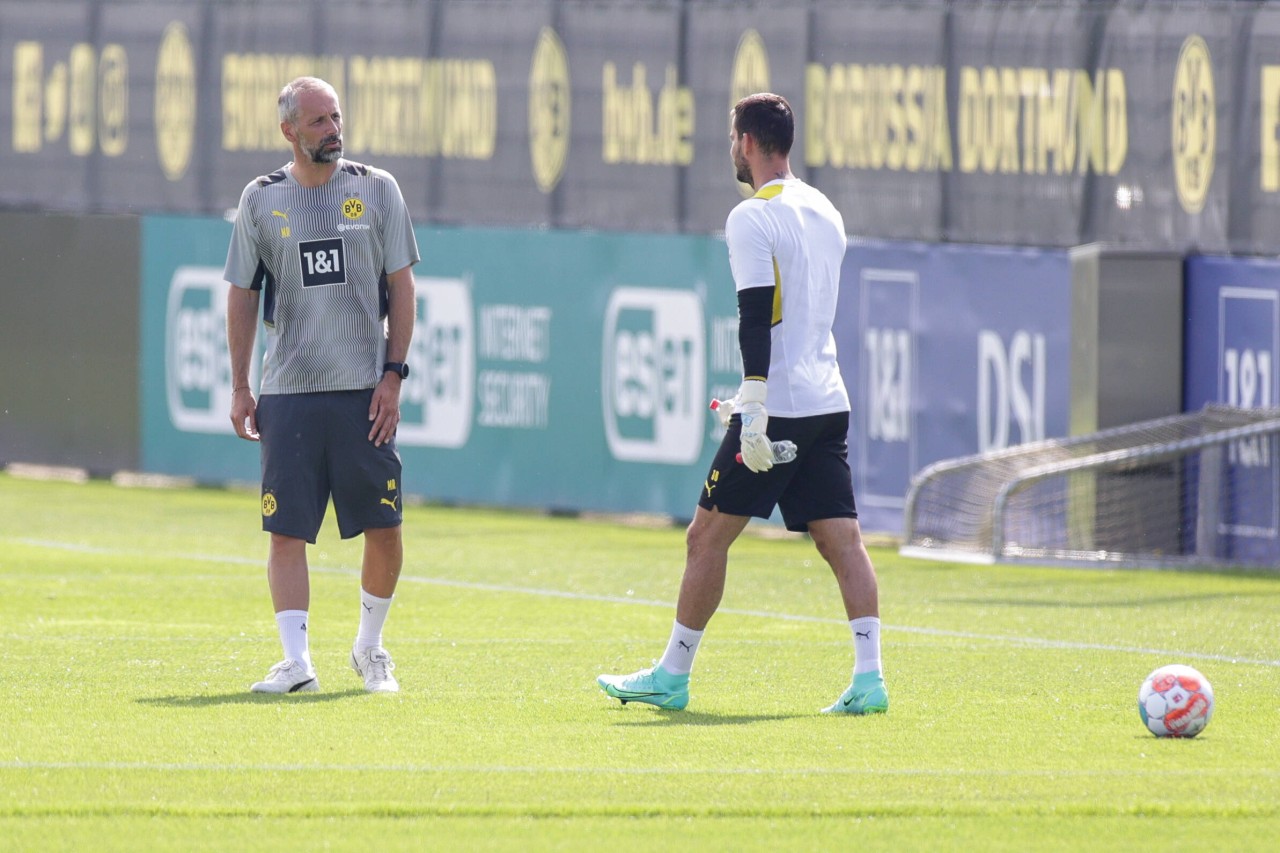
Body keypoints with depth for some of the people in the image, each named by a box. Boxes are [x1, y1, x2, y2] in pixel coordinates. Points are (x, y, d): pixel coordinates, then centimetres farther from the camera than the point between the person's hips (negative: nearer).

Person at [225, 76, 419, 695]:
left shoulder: (377, 190, 4)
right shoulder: (261, 199, 5)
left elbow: (401, 288, 4)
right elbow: (243, 296, 10)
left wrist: (393, 376, -4)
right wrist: (239, 388, 5)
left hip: (364, 389, 0)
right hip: (288, 390, 0)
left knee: (383, 528, -1)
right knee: (286, 529, -5)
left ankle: (370, 648, 20)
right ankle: (297, 662, -4)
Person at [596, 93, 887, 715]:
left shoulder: (753, 218, -9)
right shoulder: (825, 213, 16)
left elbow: (757, 318, -17)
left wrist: (755, 408, -21)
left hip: (775, 407, -7)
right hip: (828, 402, 7)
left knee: (708, 537, 2)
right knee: (842, 539, 2)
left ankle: (671, 677, 8)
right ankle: (868, 679, -9)